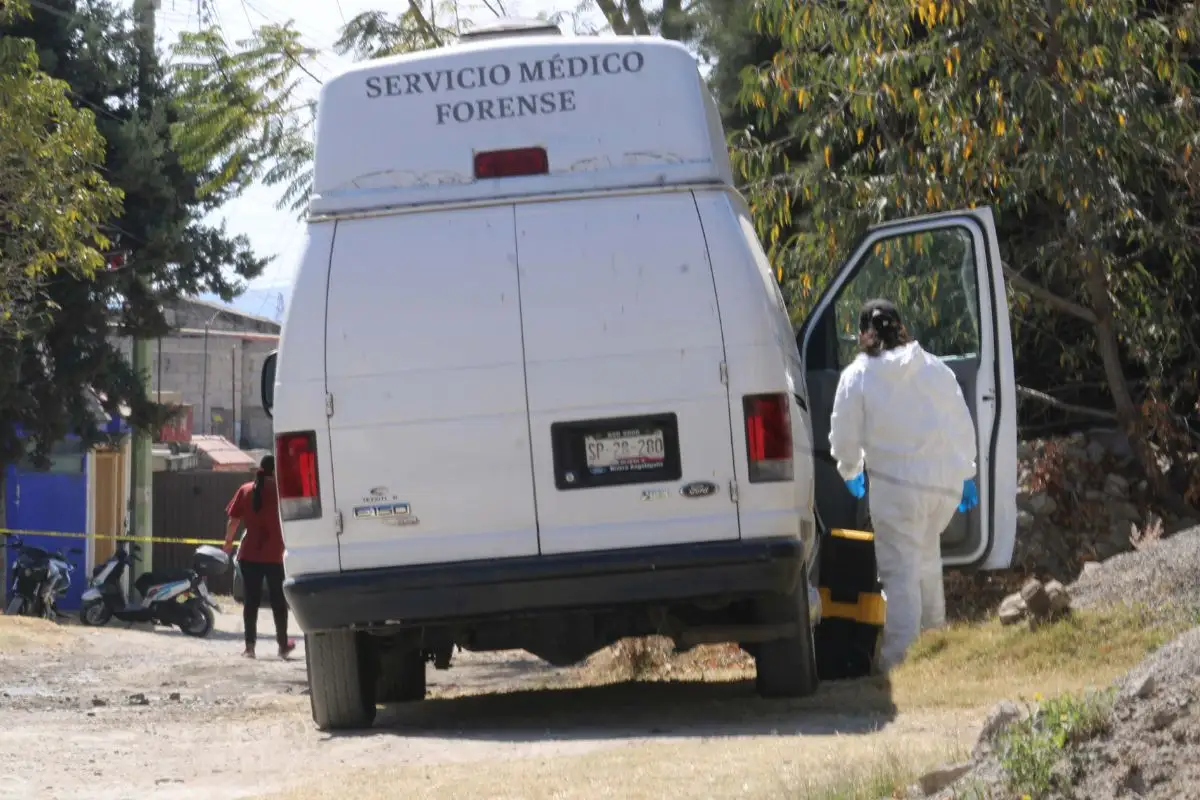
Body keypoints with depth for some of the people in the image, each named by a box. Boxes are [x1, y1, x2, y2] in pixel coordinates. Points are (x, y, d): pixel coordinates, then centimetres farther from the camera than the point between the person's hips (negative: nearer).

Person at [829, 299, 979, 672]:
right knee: (926, 551, 25)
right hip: (947, 479, 5)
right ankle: (934, 631, 35)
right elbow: (962, 424, 14)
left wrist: (850, 472, 23)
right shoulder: (935, 368, 9)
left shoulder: (857, 376, -3)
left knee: (900, 568, -4)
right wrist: (966, 472, 26)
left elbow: (844, 438, 3)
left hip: (898, 483, -5)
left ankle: (899, 653, -10)